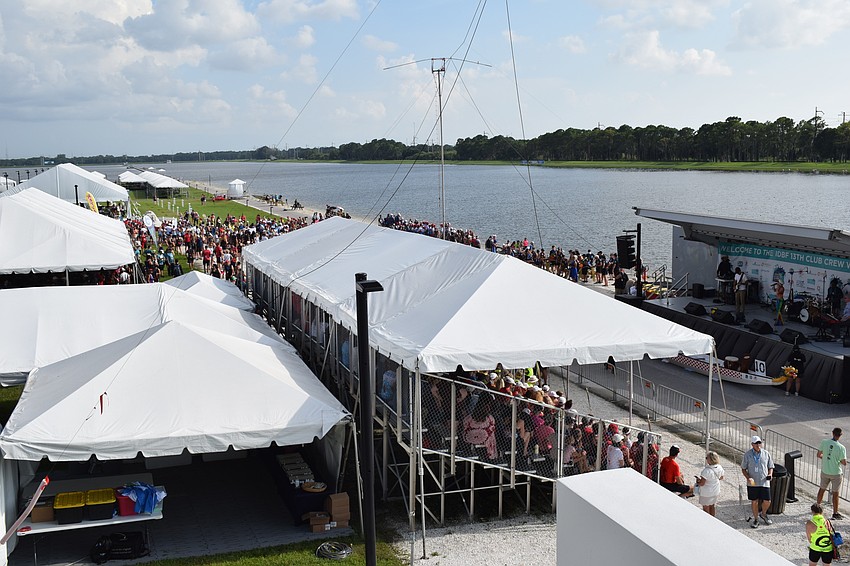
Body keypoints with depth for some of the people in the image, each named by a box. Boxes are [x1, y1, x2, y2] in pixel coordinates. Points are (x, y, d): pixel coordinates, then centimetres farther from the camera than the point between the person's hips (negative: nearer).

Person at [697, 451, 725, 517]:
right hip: (716, 491, 7)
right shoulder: (720, 468, -11)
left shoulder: (707, 470, -34)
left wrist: (698, 480, -8)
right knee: (712, 506, 24)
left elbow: (702, 483, -28)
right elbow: (721, 477, 8)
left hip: (706, 493, -7)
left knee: (706, 507, 12)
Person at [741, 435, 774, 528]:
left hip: (764, 482, 1)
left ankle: (763, 514, 30)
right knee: (754, 502, 7)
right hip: (752, 483, -1)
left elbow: (771, 467, 10)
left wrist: (770, 475, -10)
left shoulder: (766, 454, 0)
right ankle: (756, 519, 25)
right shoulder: (747, 454, -3)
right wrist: (748, 478, -13)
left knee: (767, 501, 0)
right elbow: (743, 468, 3)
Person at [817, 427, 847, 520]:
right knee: (835, 493, 9)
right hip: (836, 473, -4)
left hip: (824, 471, 4)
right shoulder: (841, 448, -21)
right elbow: (844, 463, -16)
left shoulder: (824, 442, -12)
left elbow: (819, 455, -2)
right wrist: (838, 459, 4)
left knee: (822, 489, 22)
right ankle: (835, 514, 18)